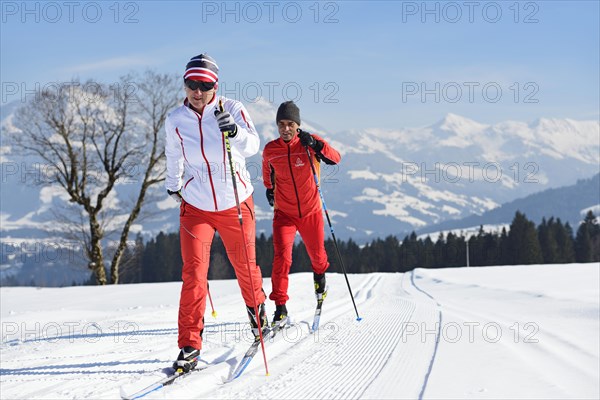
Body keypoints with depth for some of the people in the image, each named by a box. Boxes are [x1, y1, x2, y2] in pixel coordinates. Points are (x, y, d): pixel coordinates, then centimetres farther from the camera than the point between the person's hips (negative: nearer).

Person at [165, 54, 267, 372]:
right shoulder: (175, 120, -5)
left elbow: (253, 145, -24)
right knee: (193, 274, -10)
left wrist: (235, 130, -44)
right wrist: (172, 187, 28)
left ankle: (256, 308, 46)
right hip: (196, 206, 1)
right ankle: (189, 345, -4)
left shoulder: (231, 109, -11)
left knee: (245, 265, 15)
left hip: (236, 204, 0)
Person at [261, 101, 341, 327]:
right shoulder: (270, 150, -5)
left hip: (311, 212, 0)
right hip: (284, 213, 0)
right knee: (281, 257, -17)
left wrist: (316, 145, -36)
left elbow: (335, 159, -23)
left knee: (317, 255, 17)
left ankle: (319, 276, 53)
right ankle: (280, 308, -13)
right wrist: (269, 189, 27)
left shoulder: (308, 143, -11)